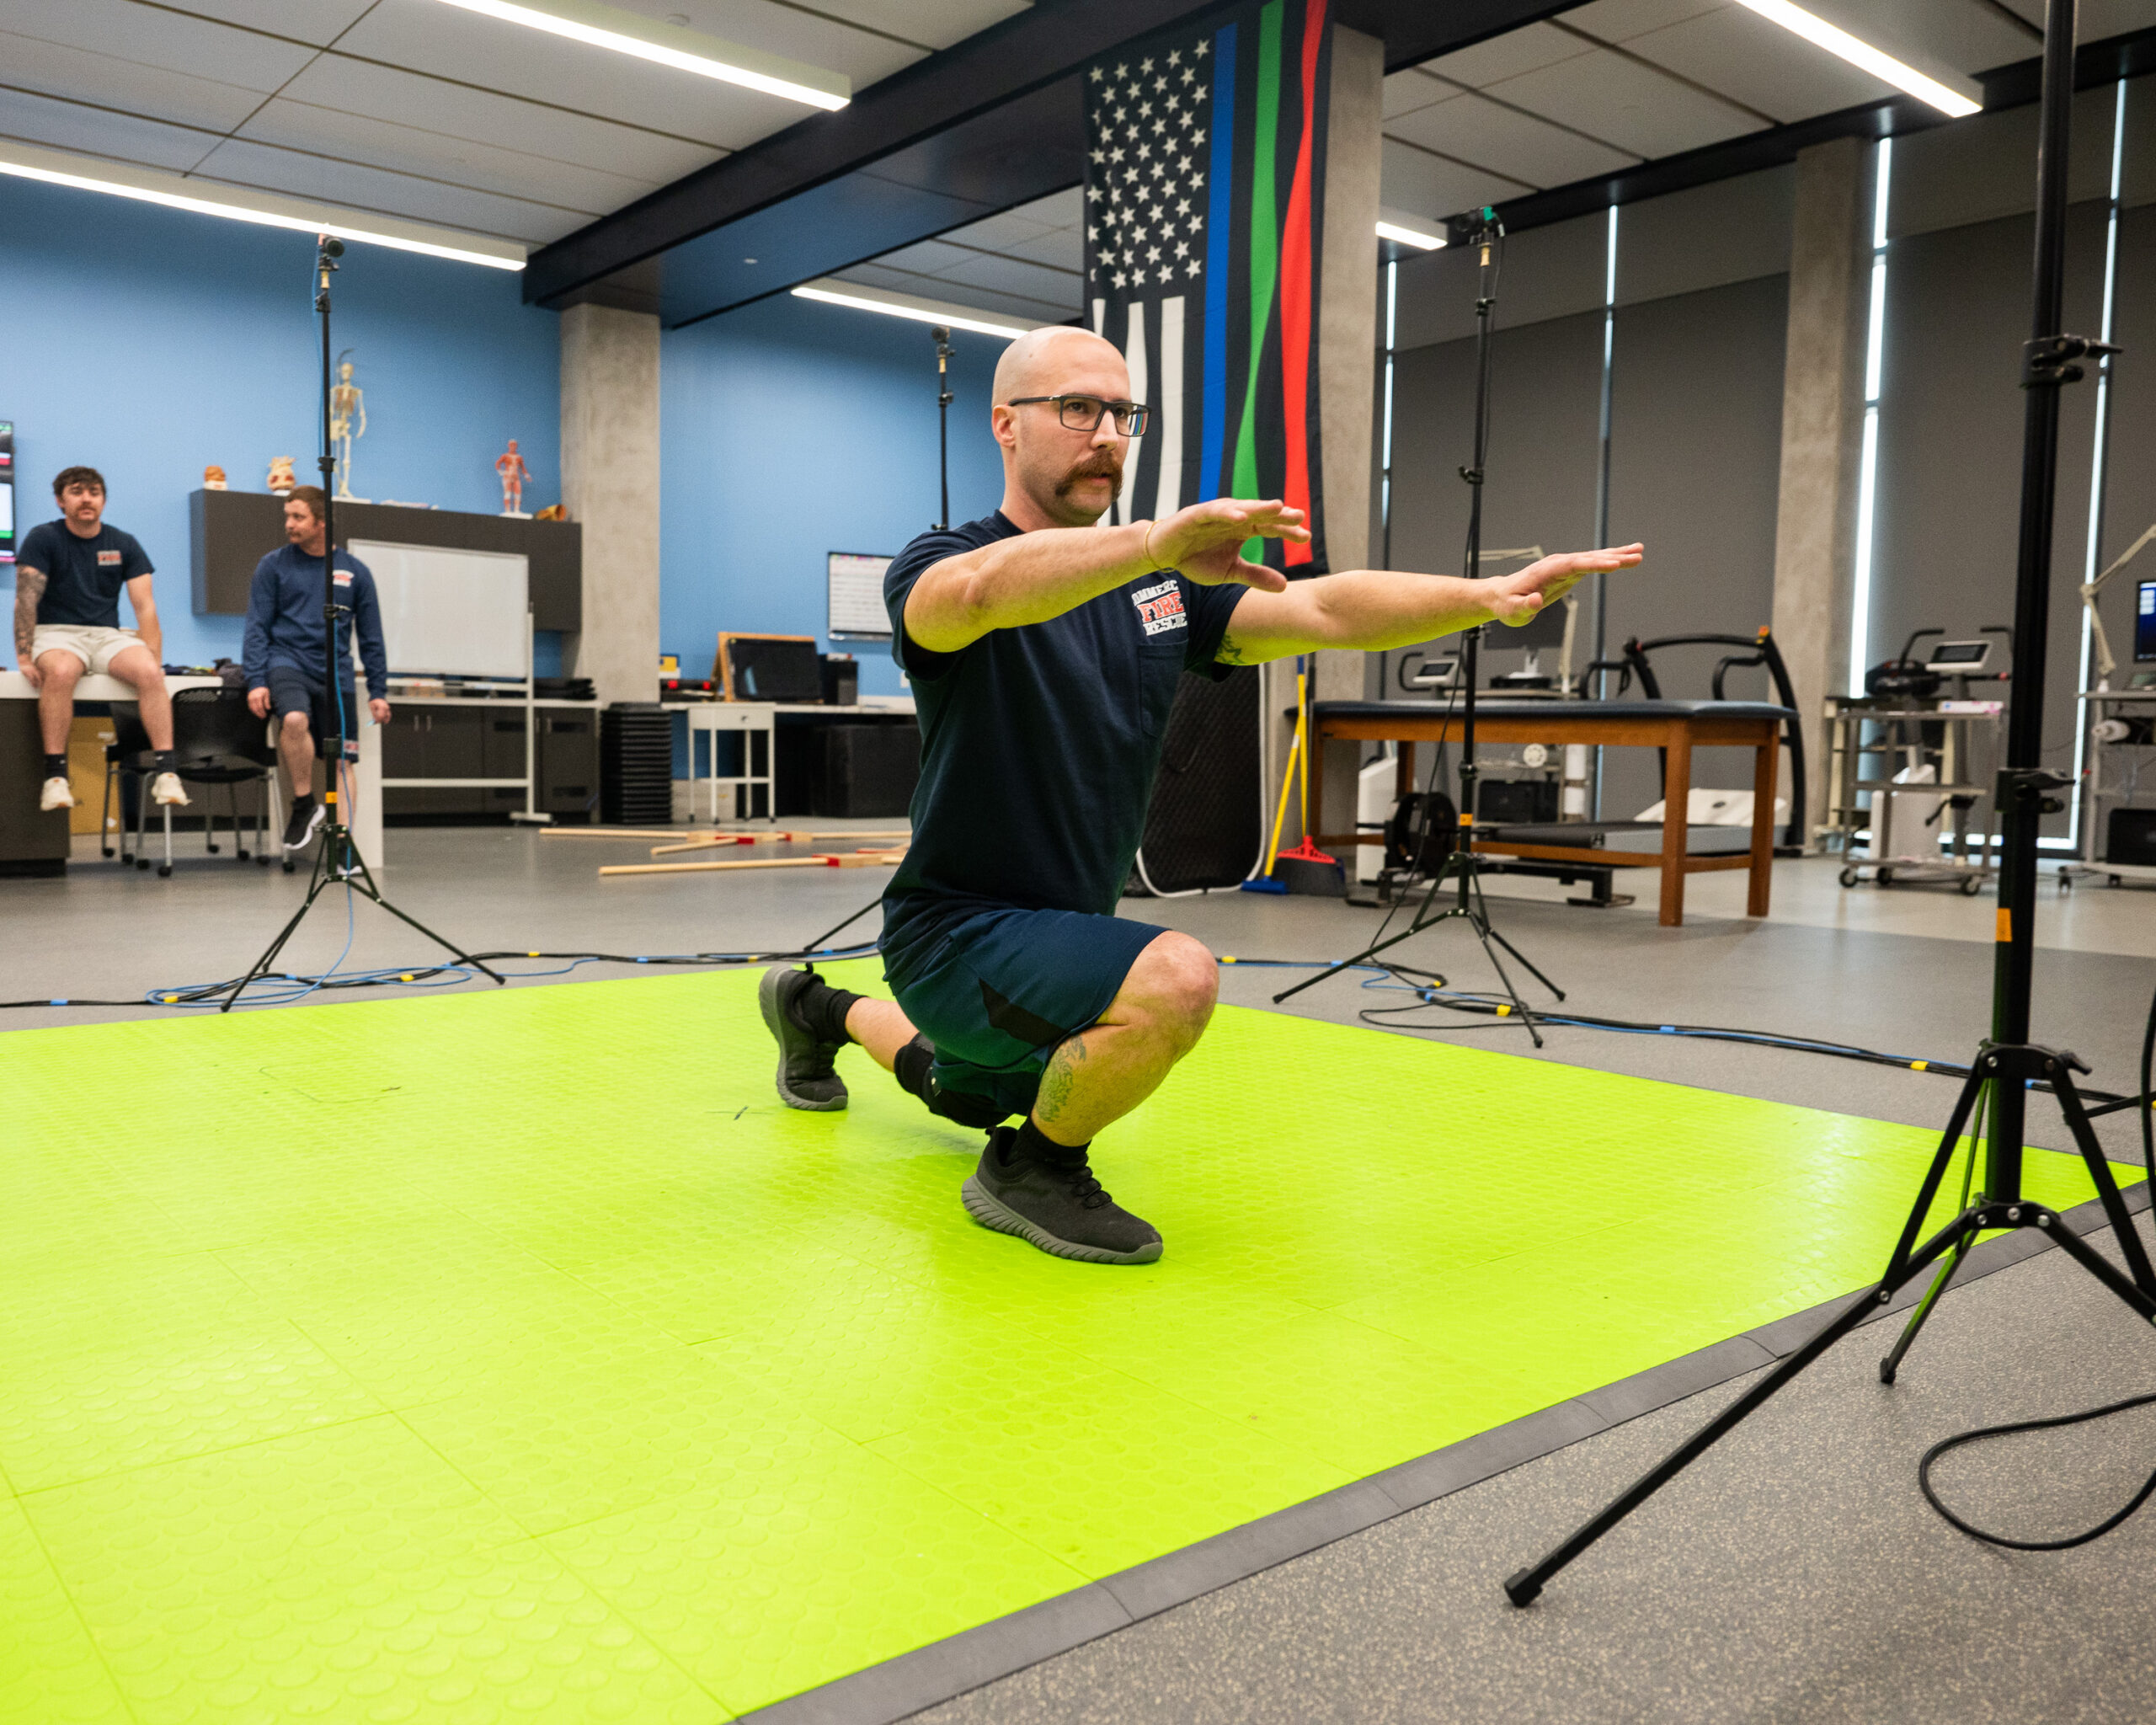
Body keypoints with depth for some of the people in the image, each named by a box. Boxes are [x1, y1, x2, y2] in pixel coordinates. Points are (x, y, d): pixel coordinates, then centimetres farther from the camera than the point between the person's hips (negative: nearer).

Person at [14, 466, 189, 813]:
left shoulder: (125, 545, 10)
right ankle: (55, 776, -33)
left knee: (148, 672, -31)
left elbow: (144, 607, 3)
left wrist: (152, 661, -10)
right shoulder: (42, 538, 3)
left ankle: (166, 771, -34)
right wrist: (24, 657, -18)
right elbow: (26, 600, -6)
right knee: (61, 672, -38)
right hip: (56, 632, -2)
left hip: (109, 635, 2)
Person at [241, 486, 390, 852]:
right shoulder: (273, 565, 4)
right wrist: (255, 681, -9)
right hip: (287, 661, -2)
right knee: (294, 719, -32)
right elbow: (257, 627, 2)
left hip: (335, 672, 2)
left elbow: (371, 637, 12)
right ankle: (304, 805, -14)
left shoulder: (355, 572, 8)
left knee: (342, 759, -2)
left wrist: (378, 692, 7)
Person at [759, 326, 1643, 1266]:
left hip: (1064, 932, 7)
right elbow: (979, 589, -42)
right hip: (959, 932, -7)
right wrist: (1153, 542, -58)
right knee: (1175, 978, -34)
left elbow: (1323, 608, -9)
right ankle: (1035, 1171, -6)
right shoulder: (939, 565, -16)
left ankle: (823, 1012, 58)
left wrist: (1496, 594, -23)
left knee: (982, 1102, 33)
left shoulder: (1159, 589, 3)